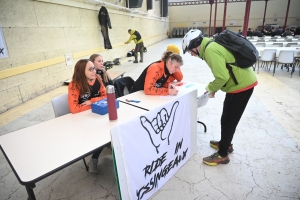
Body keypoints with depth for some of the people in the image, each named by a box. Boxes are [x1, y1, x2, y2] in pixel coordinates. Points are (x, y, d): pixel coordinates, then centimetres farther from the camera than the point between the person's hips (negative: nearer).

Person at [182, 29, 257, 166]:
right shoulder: (212, 45, 10)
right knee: (228, 119, 21)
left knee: (228, 121, 1)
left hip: (241, 86, -10)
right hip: (243, 82, 10)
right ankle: (226, 144, 40)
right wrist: (213, 87, 9)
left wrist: (210, 88, -9)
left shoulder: (210, 50, -22)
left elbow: (222, 77, -27)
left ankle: (222, 155, 17)